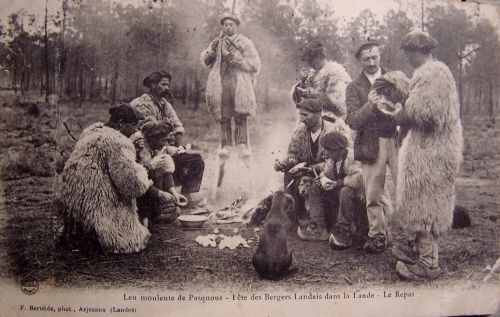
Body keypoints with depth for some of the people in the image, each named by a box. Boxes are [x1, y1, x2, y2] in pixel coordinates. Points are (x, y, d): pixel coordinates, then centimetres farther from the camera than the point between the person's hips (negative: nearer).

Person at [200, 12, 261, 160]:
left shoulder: (245, 43, 8)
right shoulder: (217, 42, 18)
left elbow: (255, 65, 0)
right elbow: (205, 61, 18)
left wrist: (235, 58, -10)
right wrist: (212, 50, -3)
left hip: (240, 86, -2)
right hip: (221, 85, 2)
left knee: (241, 118, -11)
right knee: (224, 118, -4)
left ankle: (243, 146, -11)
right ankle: (224, 146, -2)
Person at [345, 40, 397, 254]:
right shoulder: (354, 87, 8)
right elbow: (352, 121, -3)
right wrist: (369, 105, -20)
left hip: (397, 140, 1)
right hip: (371, 145, 0)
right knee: (373, 196, 2)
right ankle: (378, 236, 15)